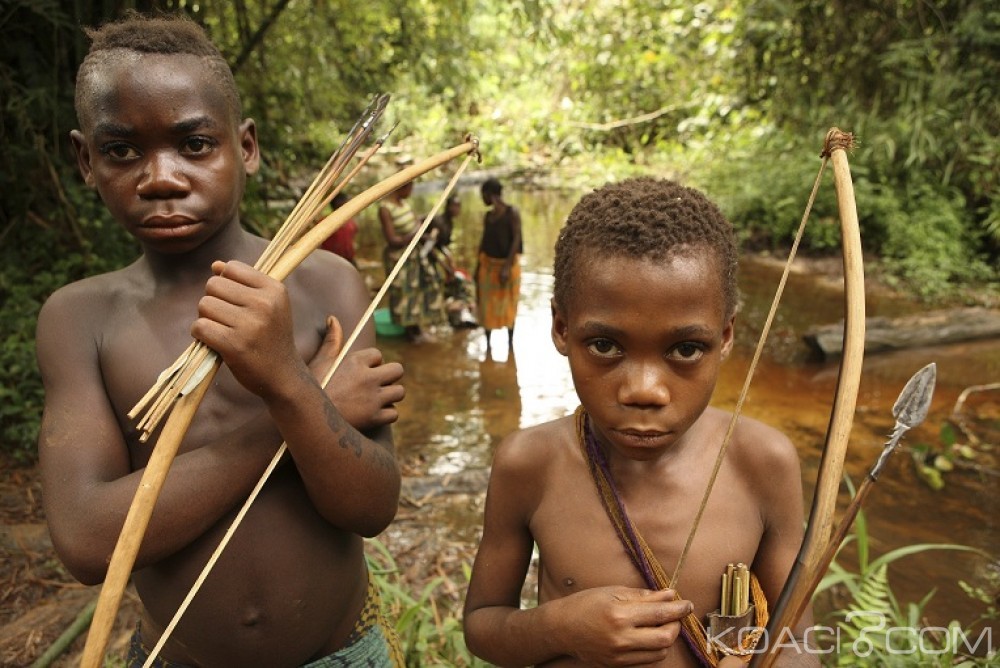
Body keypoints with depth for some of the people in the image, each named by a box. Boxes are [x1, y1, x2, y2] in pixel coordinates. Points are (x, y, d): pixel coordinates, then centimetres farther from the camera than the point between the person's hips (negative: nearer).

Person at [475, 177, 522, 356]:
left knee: (508, 304, 4)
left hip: (508, 264, -5)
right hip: (488, 264, 5)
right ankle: (488, 343, 14)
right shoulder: (487, 216, 6)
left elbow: (516, 240, -16)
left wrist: (507, 266, -23)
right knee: (487, 304, 5)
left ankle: (510, 342, 17)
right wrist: (477, 267, 9)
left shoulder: (512, 212, -11)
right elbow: (484, 241, 12)